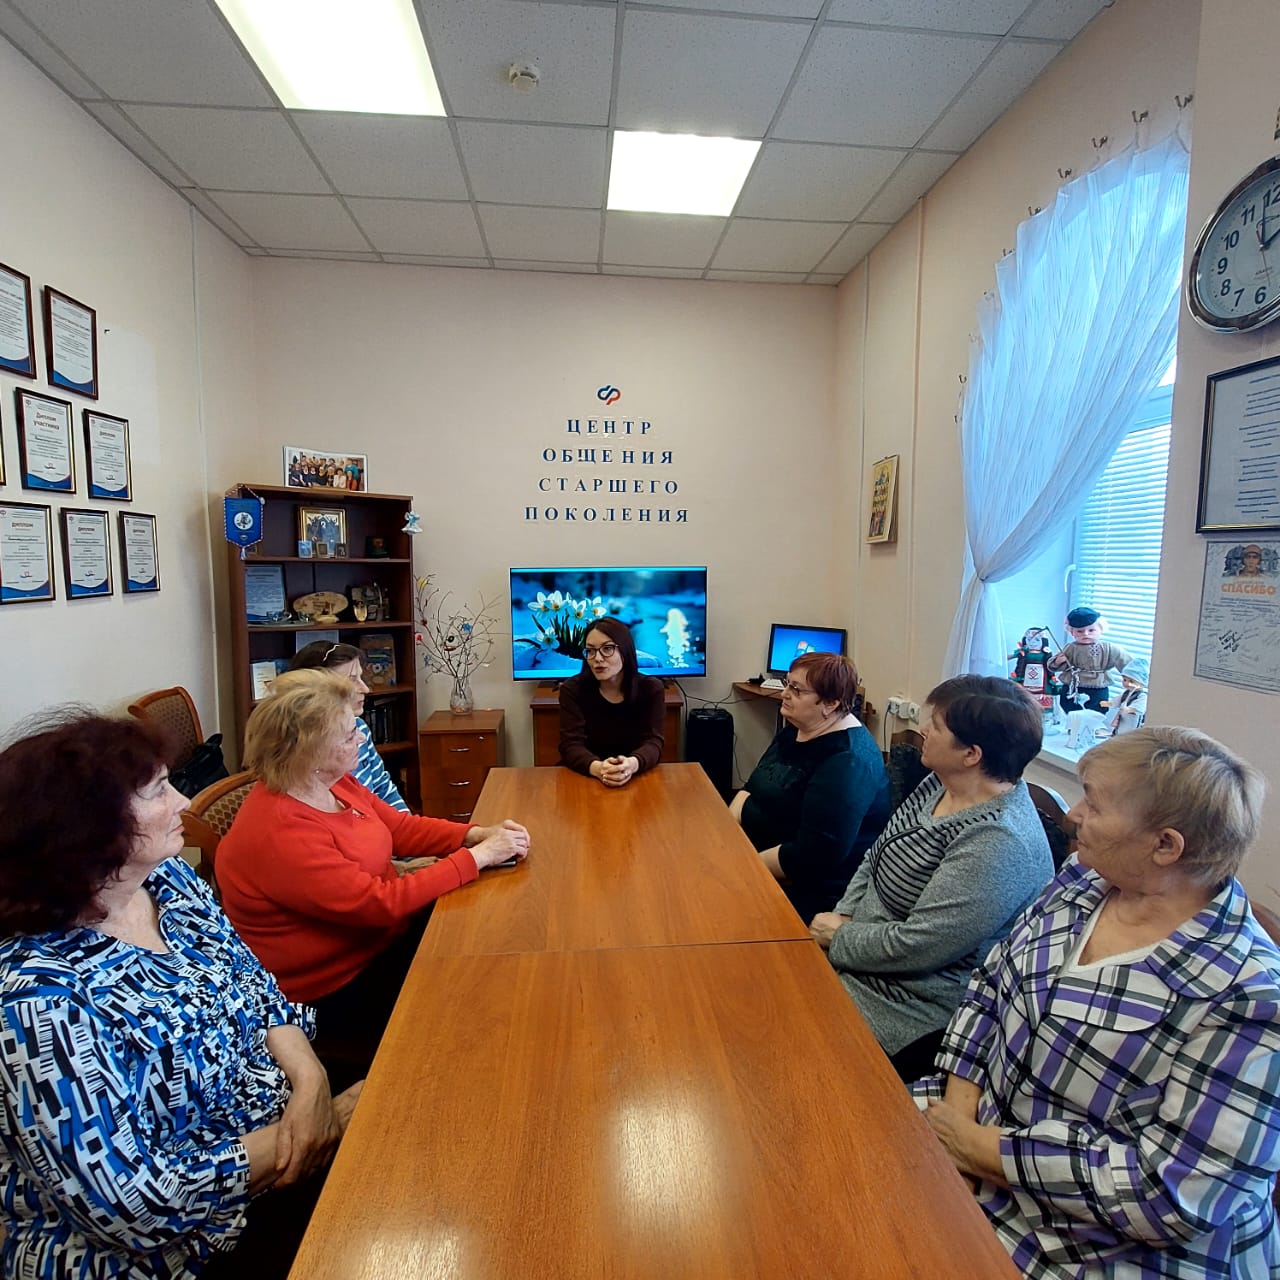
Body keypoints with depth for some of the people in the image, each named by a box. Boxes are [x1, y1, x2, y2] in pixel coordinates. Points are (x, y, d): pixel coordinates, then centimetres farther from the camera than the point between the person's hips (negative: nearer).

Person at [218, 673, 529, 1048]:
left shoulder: (334, 783, -4)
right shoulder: (280, 835, -31)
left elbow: (400, 826, 5)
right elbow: (381, 903, -31)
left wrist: (477, 834, -10)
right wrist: (477, 856, -27)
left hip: (381, 933, 8)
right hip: (337, 990, -8)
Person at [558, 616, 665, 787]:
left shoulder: (651, 688, -1)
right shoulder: (572, 689, -3)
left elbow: (653, 742, -11)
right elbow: (571, 744, -12)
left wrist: (632, 764, -33)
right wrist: (597, 768, -33)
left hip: (637, 779, 1)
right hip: (585, 777, 0)